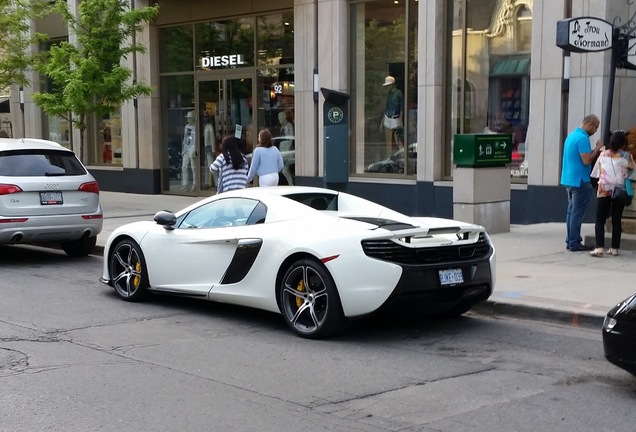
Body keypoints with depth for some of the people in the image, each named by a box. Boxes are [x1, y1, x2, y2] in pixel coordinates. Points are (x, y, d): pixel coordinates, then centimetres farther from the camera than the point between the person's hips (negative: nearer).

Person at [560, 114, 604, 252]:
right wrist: (597, 148, -8)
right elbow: (586, 160, -20)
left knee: (571, 211, 13)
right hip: (579, 181, -10)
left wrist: (596, 151, 14)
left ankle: (570, 241, 17)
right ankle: (574, 243, -2)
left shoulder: (571, 135, 14)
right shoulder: (582, 138, -17)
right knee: (577, 213, -5)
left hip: (569, 180, 10)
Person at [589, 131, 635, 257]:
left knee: (600, 220, -1)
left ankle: (599, 247, -16)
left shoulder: (603, 154, 6)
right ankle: (615, 248, 10)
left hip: (604, 190, 0)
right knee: (617, 220, 8)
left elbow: (596, 172, 9)